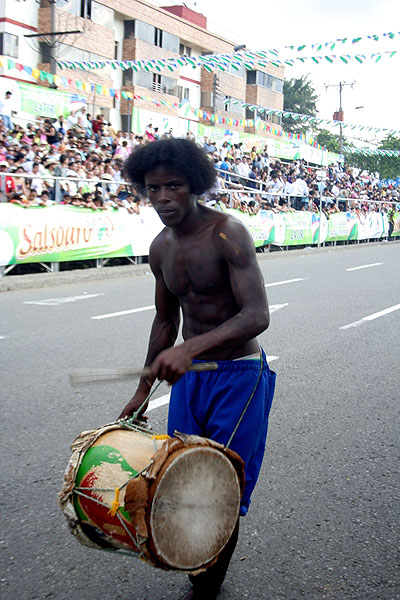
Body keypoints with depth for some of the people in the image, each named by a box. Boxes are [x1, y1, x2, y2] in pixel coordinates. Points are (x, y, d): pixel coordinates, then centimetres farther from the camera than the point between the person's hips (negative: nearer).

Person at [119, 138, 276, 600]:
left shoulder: (227, 234, -19)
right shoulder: (161, 248, 4)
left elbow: (257, 315, -27)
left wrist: (190, 347, -41)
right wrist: (143, 389, 18)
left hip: (238, 377, -7)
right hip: (188, 375, 7)